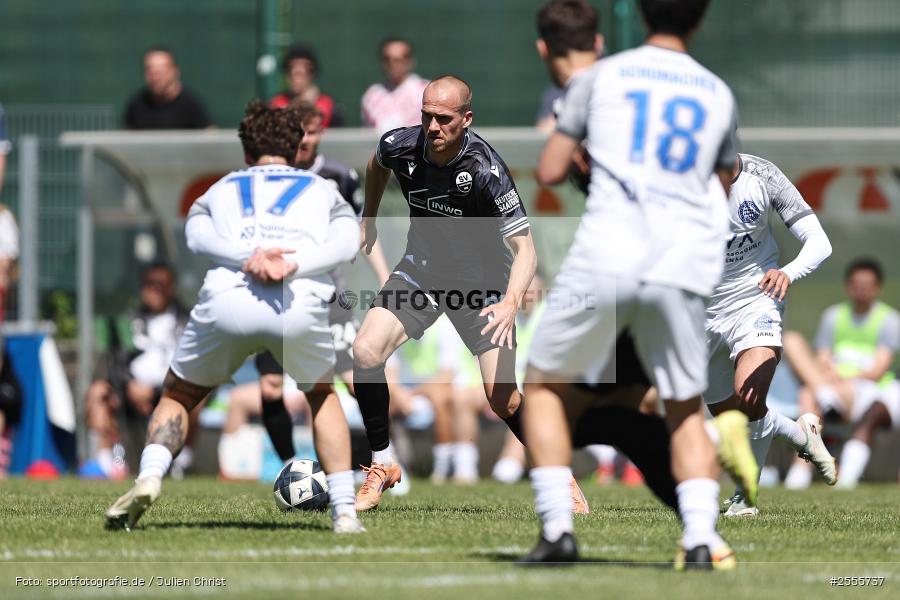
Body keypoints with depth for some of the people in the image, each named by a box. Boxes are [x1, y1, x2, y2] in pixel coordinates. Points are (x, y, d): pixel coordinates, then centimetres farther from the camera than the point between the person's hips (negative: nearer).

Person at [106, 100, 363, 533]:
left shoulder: (220, 190, 32)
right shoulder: (322, 190, 32)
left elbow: (197, 235, 7)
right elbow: (346, 240, 9)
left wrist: (249, 258, -8)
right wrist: (294, 266, -6)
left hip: (227, 299, 0)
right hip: (299, 304, 0)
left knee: (178, 396, 23)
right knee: (322, 395, 29)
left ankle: (149, 476, -4)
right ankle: (344, 510, 17)